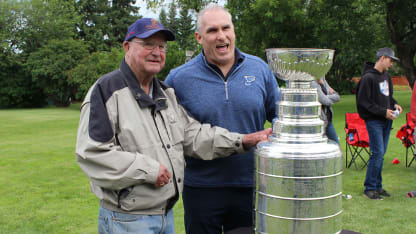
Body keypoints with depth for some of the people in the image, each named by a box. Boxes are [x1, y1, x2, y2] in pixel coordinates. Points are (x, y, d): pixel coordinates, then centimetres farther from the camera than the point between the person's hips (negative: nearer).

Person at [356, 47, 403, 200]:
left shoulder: (386, 76, 14)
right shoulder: (368, 77, -13)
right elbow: (363, 102, -16)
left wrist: (394, 104, 5)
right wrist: (383, 111, -16)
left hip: (386, 120, 8)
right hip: (374, 121, -8)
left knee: (381, 154, 11)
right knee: (378, 153, -10)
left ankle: (377, 186, 20)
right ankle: (370, 188, 0)